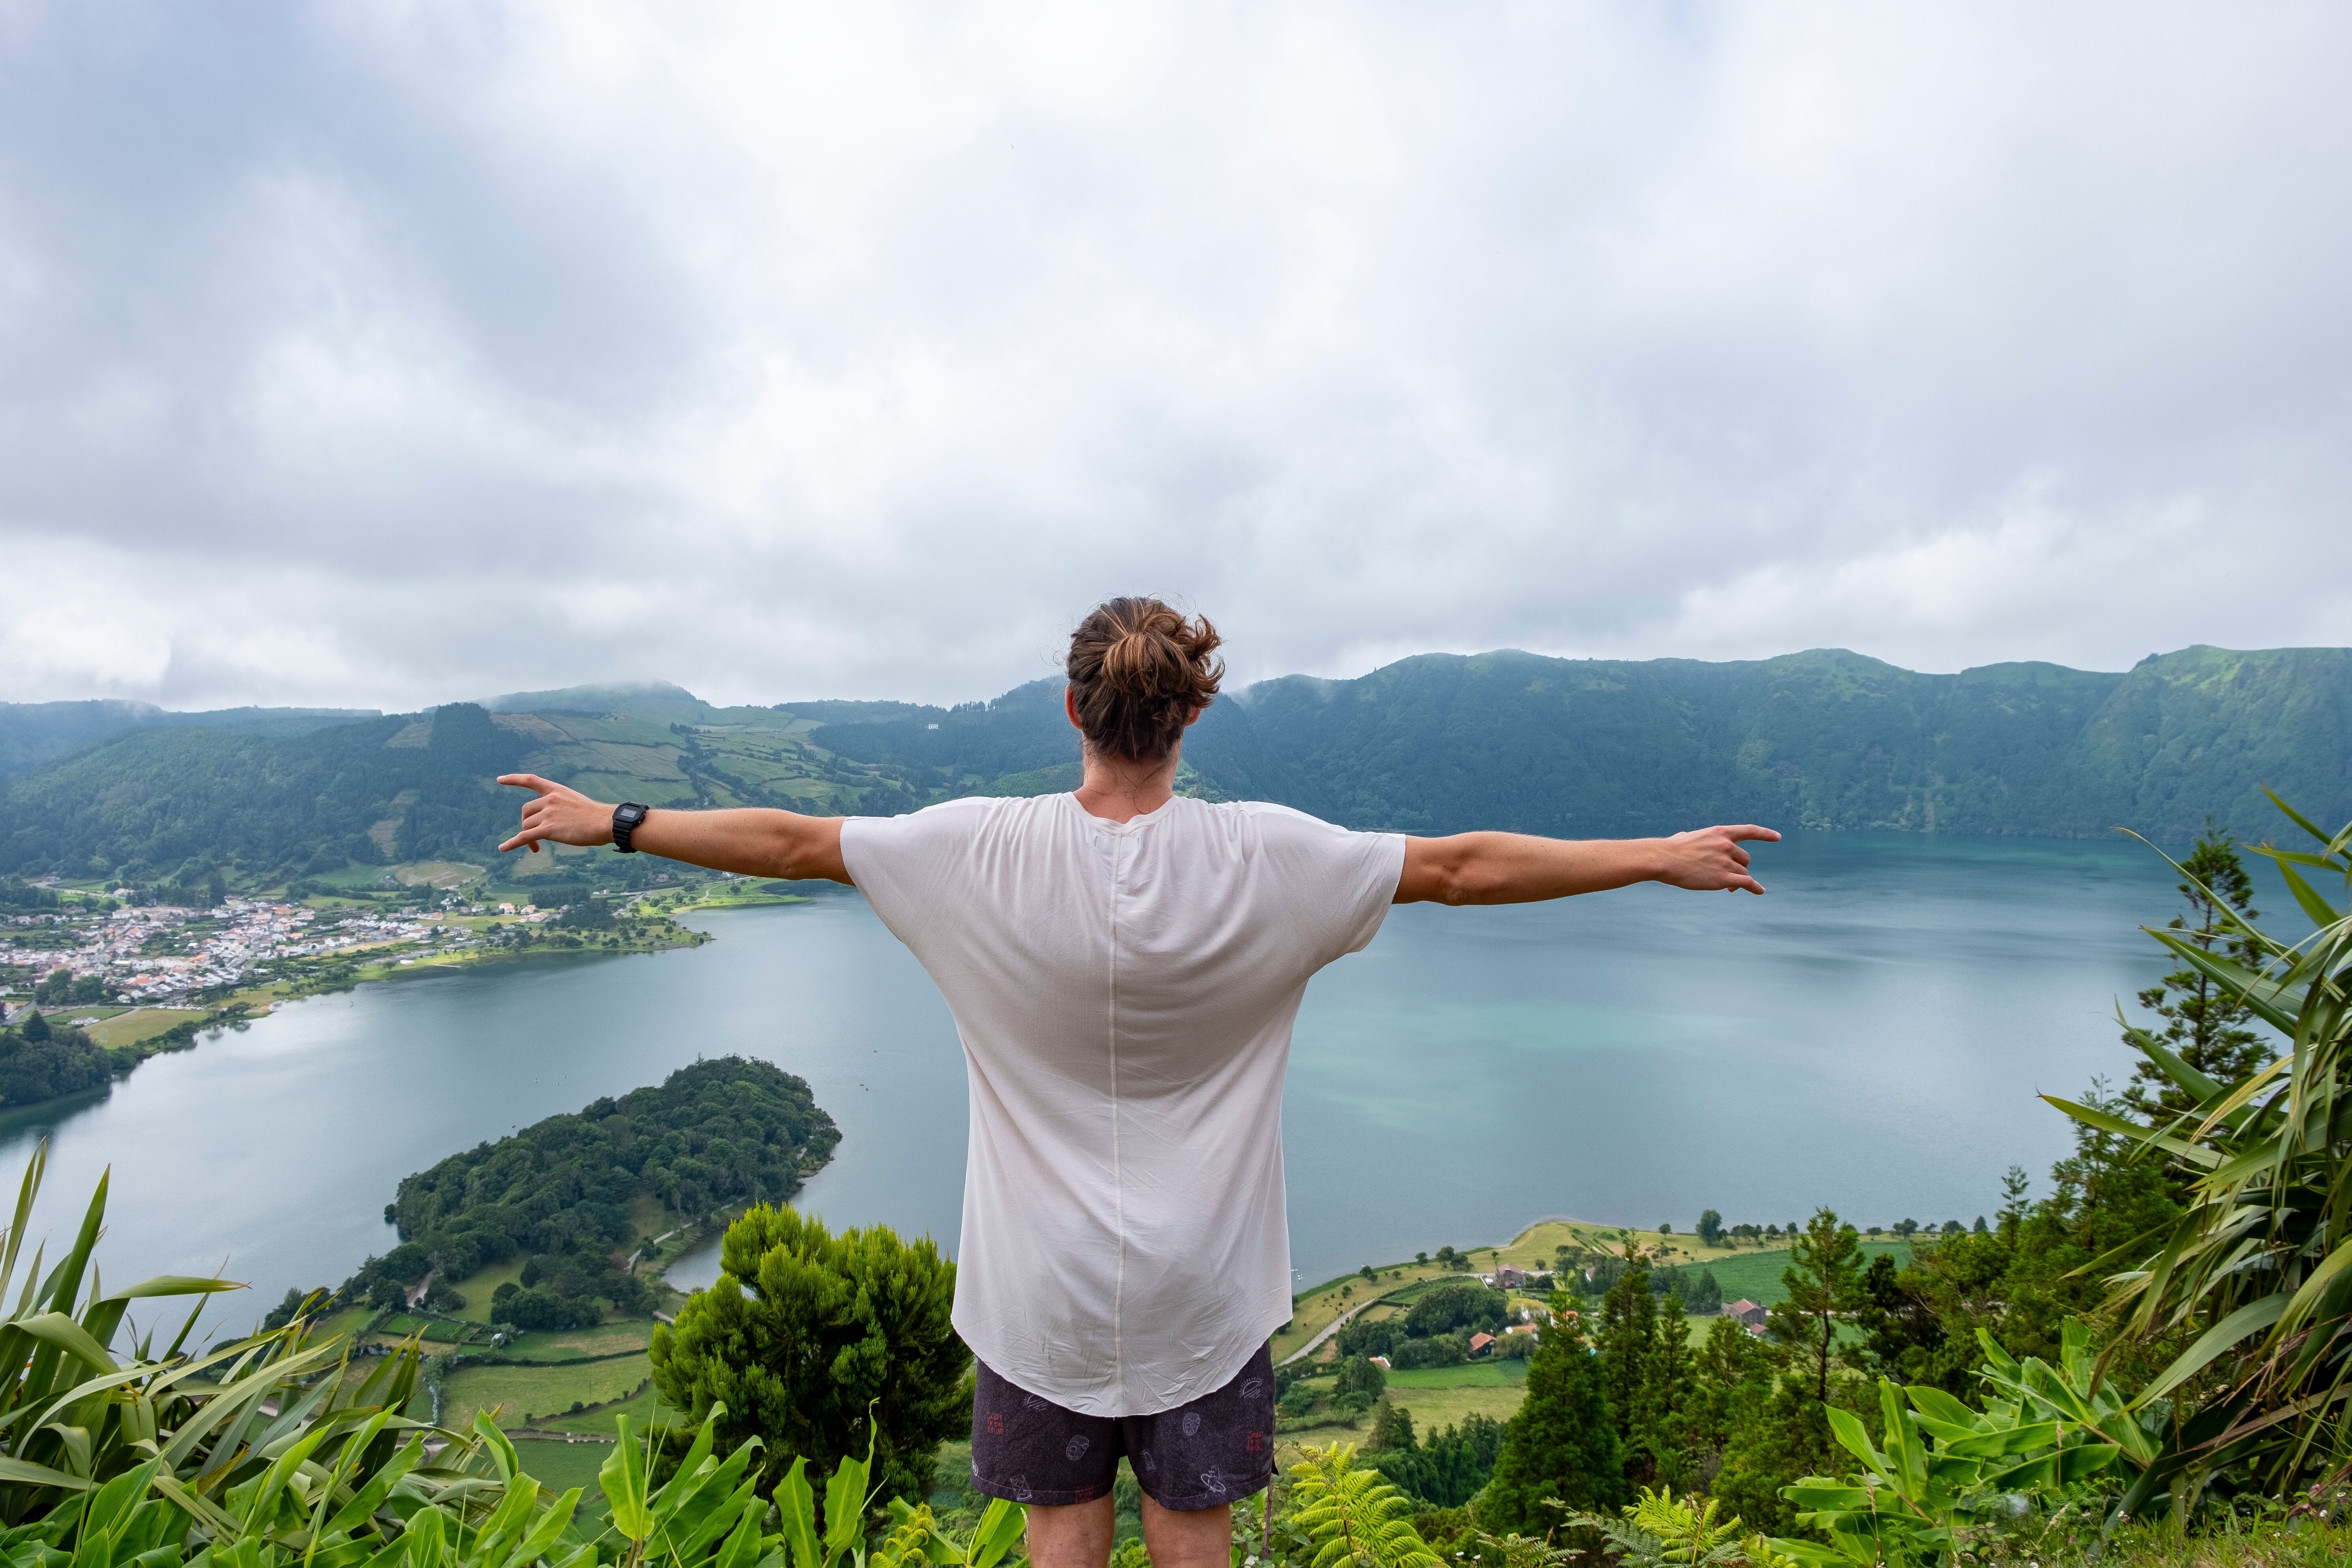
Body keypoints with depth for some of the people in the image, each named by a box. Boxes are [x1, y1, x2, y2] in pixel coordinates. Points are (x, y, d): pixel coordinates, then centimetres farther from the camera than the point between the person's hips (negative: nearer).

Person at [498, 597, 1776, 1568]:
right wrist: (1661, 859, 5)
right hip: (1204, 1290, 0)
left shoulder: (982, 852, -16)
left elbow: (792, 841, -5)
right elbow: (1462, 868, -9)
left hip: (1040, 1291, 0)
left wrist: (614, 824, 11)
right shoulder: (1264, 858, -16)